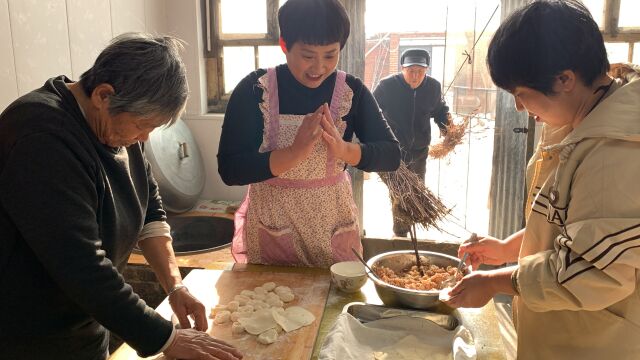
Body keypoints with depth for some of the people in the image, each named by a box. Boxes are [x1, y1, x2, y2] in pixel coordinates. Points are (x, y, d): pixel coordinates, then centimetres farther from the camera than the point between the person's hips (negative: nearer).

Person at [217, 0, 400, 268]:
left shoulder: (352, 90, -6)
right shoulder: (255, 89, -12)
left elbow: (391, 156, -6)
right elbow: (229, 169, -17)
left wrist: (344, 150, -25)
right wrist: (295, 153, -31)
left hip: (334, 226, 2)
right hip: (270, 227, -1)